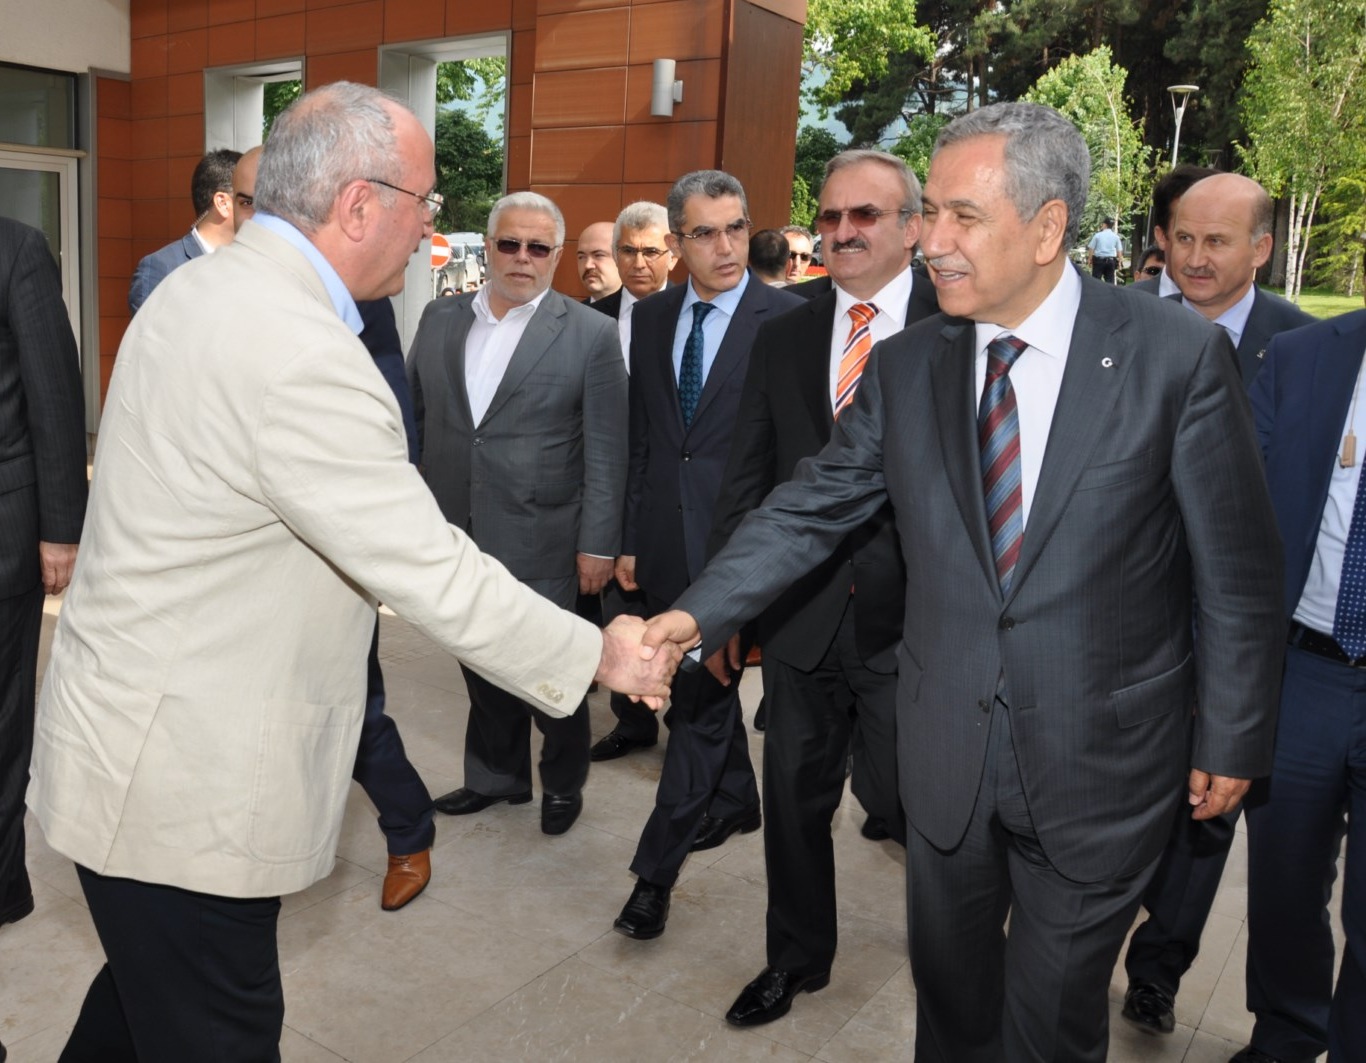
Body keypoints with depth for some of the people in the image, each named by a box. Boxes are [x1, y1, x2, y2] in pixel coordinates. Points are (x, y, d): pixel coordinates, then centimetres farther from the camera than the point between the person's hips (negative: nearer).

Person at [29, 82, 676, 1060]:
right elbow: (434, 576, -25)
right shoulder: (300, 355, -27)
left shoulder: (197, 289, 4)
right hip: (182, 785, -9)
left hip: (127, 739, 10)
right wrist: (603, 655, -13)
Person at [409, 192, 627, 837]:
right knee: (481, 666, 17)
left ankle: (563, 783, 31)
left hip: (541, 542, -4)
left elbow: (605, 450, -6)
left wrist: (598, 544, -8)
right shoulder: (440, 320, 7)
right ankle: (496, 777, 37)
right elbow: (412, 416, 11)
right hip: (456, 535, 4)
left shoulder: (590, 335, -5)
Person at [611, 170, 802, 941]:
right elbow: (642, 436, 11)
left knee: (702, 699, -1)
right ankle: (734, 800, 42)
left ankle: (657, 869, 10)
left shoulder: (786, 319, -9)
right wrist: (631, 538, 10)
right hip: (668, 541, 6)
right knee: (701, 686, 19)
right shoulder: (652, 318, 8)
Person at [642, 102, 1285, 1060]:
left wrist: (1233, 739, -2)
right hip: (948, 753, 3)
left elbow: (1238, 573, -6)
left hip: (1102, 761, -2)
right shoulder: (905, 367, -2)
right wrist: (698, 614, -14)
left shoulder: (1179, 354, -12)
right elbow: (809, 511, -2)